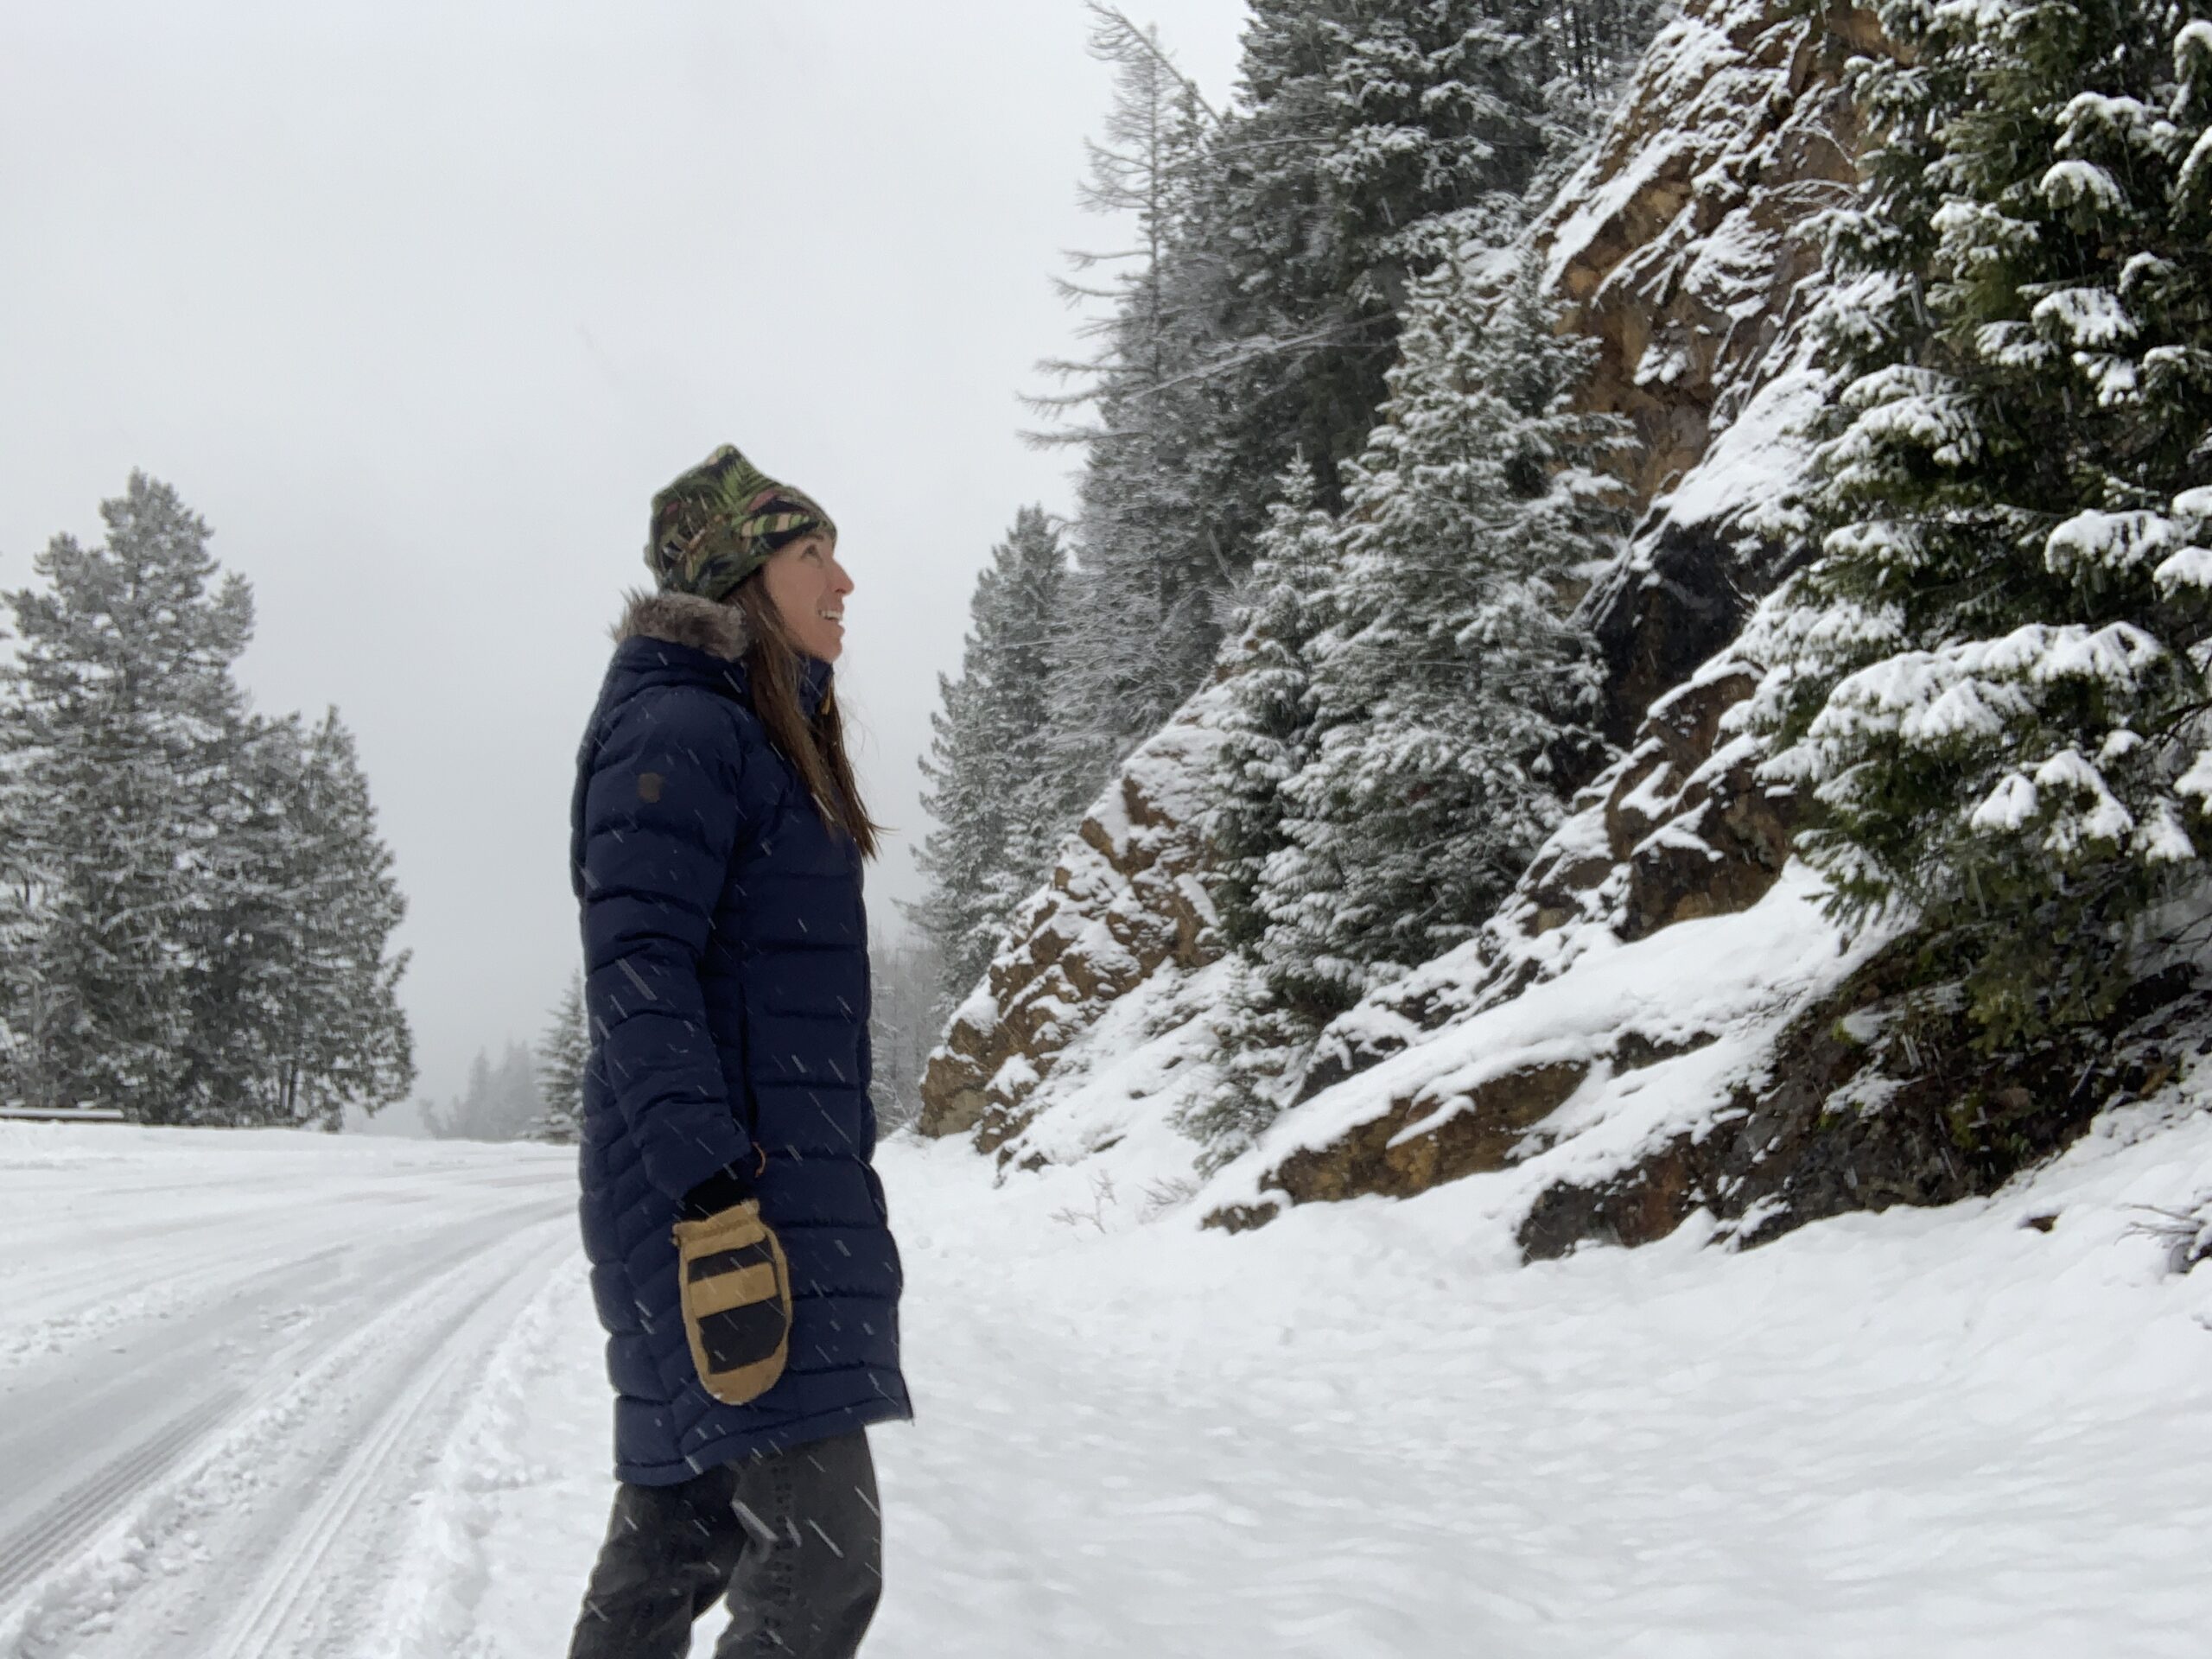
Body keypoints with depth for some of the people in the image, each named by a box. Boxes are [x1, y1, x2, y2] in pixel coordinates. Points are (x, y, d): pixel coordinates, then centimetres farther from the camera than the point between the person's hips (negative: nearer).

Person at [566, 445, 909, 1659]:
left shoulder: (766, 743, 21)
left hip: (786, 1185, 10)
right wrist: (715, 1196, -26)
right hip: (718, 1197, -10)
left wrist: (837, 1188, 21)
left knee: (683, 1535, 13)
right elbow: (634, 976, -19)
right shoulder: (677, 731, -9)